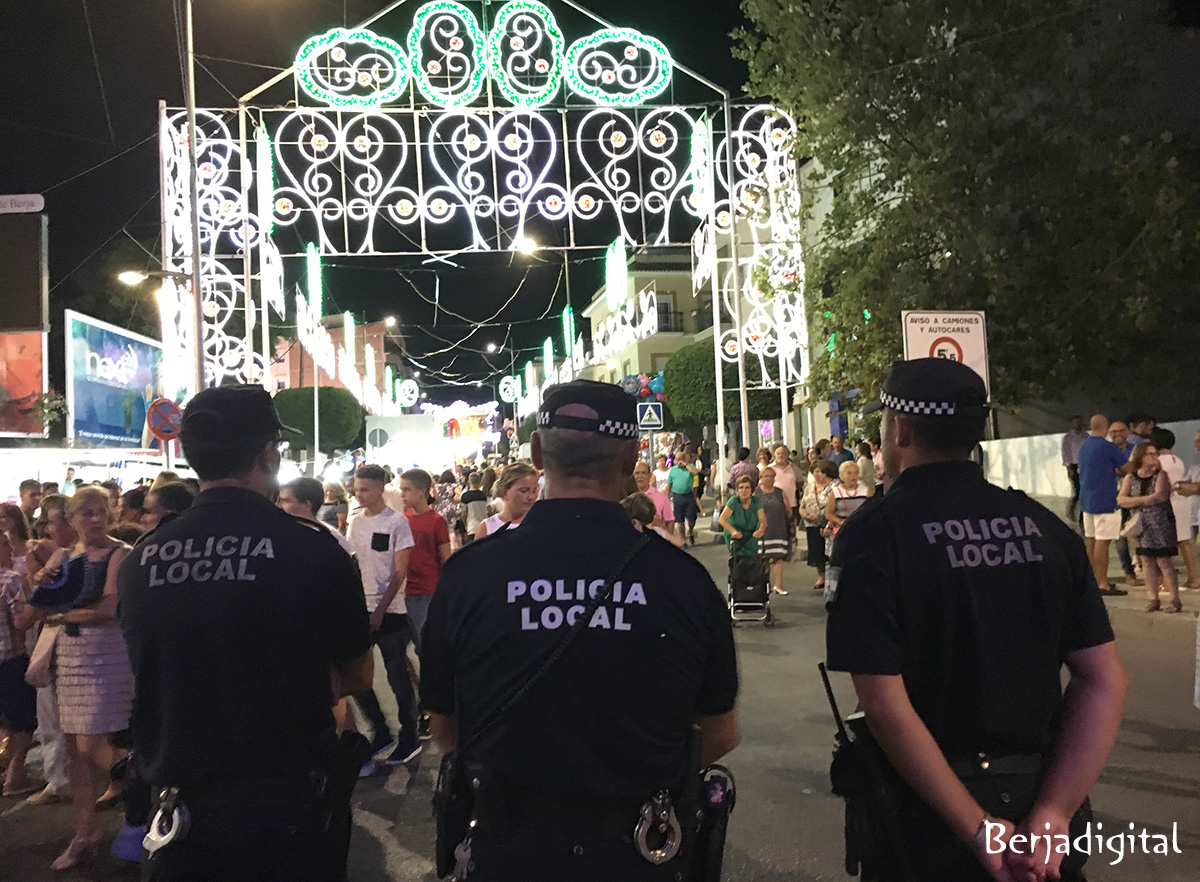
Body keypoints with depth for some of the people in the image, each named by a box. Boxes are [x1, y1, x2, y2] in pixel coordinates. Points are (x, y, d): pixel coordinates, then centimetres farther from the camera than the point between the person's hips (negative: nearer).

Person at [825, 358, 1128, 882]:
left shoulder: (874, 534, -17)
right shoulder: (1044, 526, -2)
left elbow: (885, 705, -22)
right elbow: (1105, 681, -4)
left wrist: (980, 831, -15)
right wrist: (1051, 816, -8)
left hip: (928, 820, -4)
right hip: (1037, 794, 4)